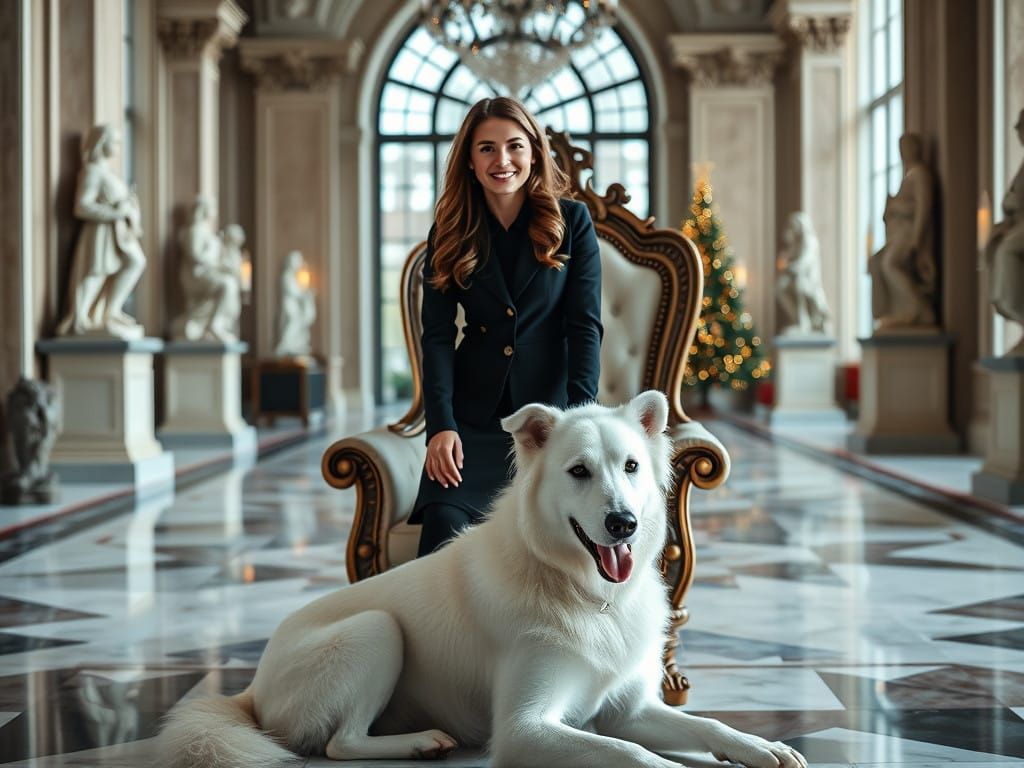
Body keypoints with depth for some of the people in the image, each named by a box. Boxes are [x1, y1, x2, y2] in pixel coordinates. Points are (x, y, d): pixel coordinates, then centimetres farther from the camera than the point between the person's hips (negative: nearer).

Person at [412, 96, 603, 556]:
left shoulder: (571, 221, 5)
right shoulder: (451, 233, 9)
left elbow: (585, 326, -1)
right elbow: (437, 334, 3)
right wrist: (441, 424, -12)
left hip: (549, 410, -1)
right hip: (475, 413, 1)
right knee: (445, 529, -23)